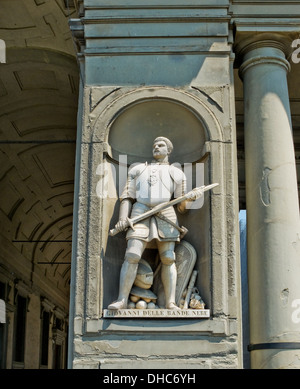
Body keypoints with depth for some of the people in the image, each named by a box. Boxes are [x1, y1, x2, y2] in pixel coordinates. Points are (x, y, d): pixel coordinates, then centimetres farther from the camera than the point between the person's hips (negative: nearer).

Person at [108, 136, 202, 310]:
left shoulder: (176, 173, 20)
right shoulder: (138, 169, 25)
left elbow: (182, 207, 13)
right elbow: (127, 197, 15)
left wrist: (191, 197, -10)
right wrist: (123, 219, -2)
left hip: (165, 215, 0)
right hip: (140, 213, 0)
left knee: (168, 259, -7)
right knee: (132, 256, -14)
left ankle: (171, 303, -7)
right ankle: (122, 300, -13)